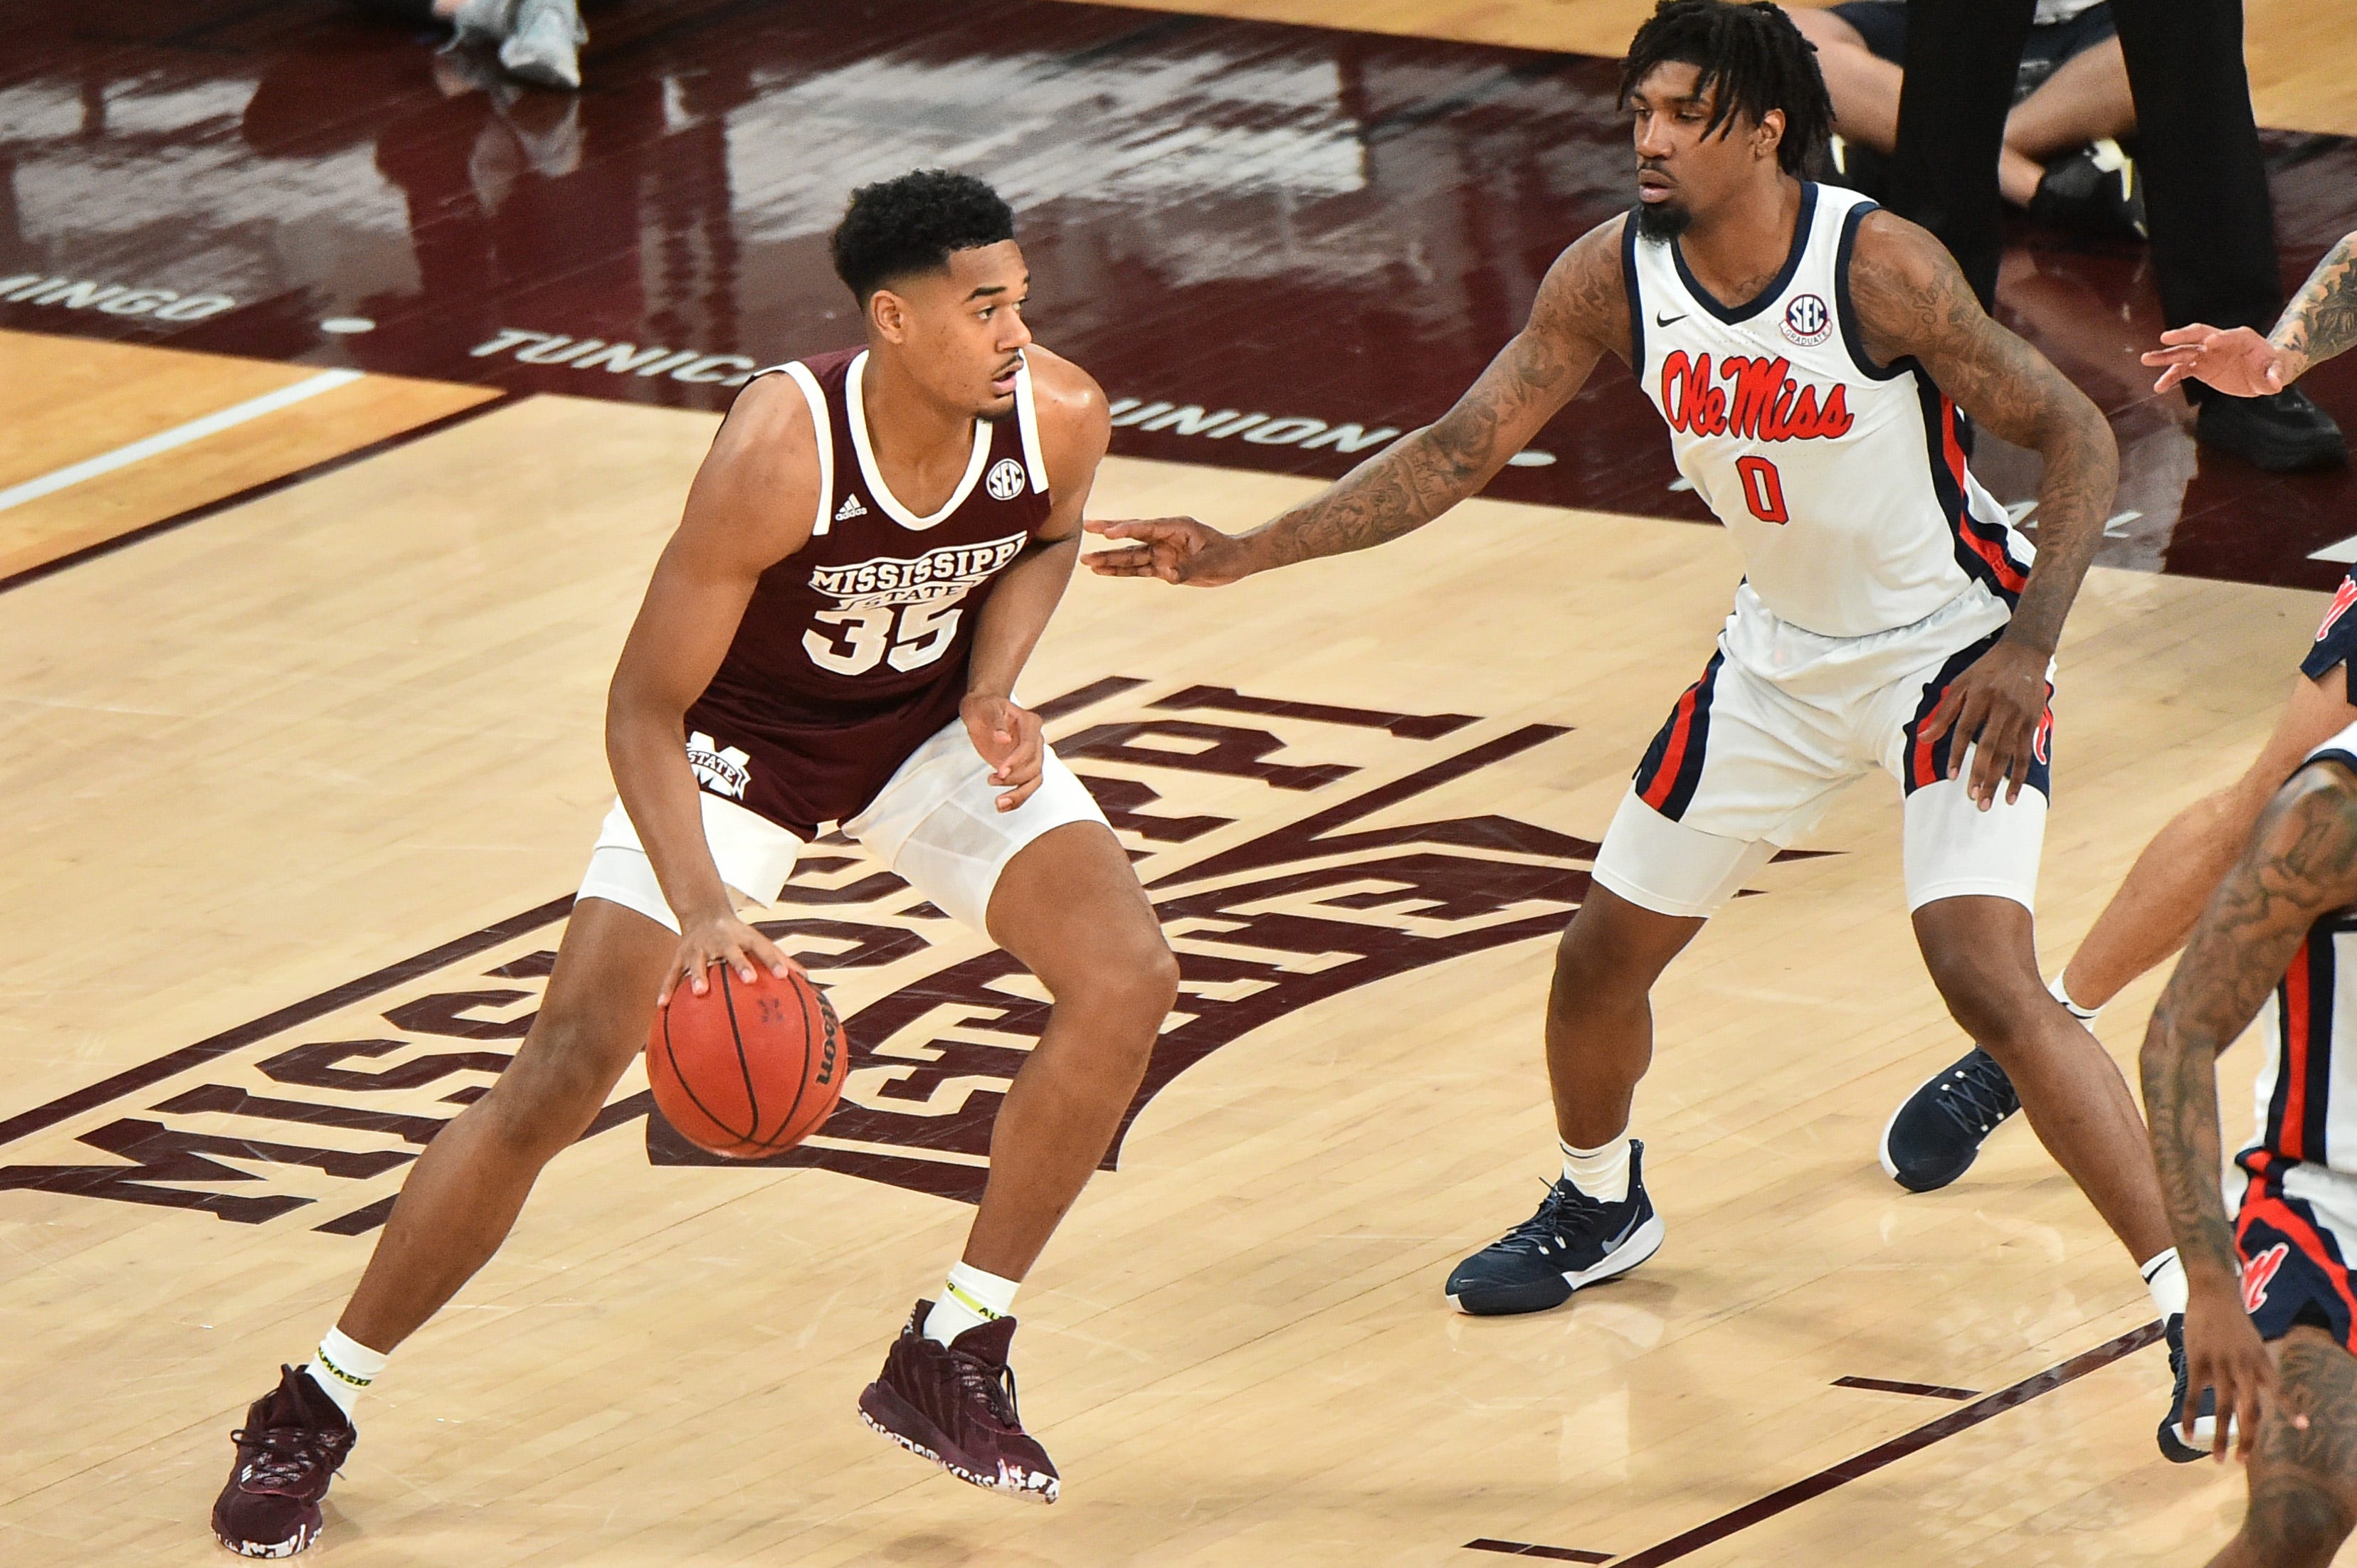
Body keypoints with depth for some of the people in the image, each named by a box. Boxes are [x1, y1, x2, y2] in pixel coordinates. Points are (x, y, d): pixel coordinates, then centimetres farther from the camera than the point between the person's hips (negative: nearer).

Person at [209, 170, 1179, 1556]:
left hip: (934, 725, 4)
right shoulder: (782, 449, -36)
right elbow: (645, 709, -29)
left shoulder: (1060, 417, -23)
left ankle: (951, 1362, -2)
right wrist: (702, 911, -42)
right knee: (559, 1080, -9)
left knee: (1128, 981, -17)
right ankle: (313, 1411, 7)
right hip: (741, 741, -4)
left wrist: (995, 688, -14)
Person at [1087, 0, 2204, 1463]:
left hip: (1953, 651, -6)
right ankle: (1601, 1208, 44)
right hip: (1785, 654, 6)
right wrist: (1248, 551, -12)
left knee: (1993, 982, -23)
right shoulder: (1614, 275, -12)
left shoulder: (1880, 267, -27)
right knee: (1603, 956, 13)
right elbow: (1459, 449, -4)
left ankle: (2196, 1307, -17)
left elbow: (2075, 432, -19)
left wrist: (2030, 643, -29)